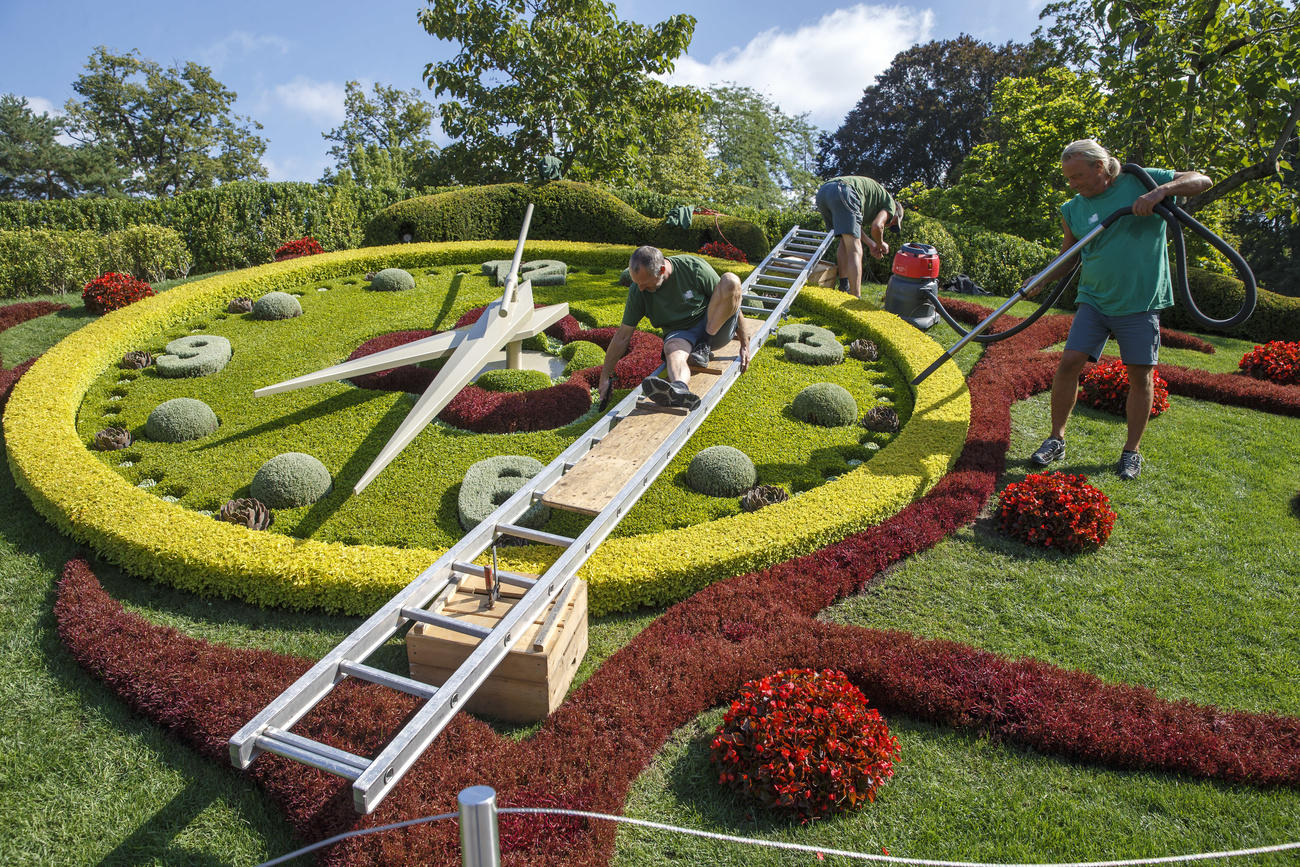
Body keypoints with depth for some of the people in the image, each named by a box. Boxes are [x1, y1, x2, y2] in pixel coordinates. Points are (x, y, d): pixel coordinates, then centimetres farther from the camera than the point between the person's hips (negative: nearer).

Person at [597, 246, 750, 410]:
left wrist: (745, 345, -5)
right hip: (679, 334, 0)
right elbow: (623, 336, -2)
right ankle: (680, 389, -72)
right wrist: (605, 376, 0)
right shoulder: (638, 290, -10)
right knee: (673, 351, -38)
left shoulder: (695, 267, -16)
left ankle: (705, 347, -21)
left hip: (715, 326, 0)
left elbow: (731, 300, -6)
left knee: (730, 280, -27)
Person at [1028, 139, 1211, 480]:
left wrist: (1160, 191, -21)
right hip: (1094, 301, 2)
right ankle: (1056, 439, 7)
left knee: (1141, 375, 2)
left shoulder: (1141, 181, -3)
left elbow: (1202, 180, -4)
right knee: (1069, 362, -8)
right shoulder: (1073, 209, 4)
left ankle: (1132, 451, 16)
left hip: (1140, 302, -2)